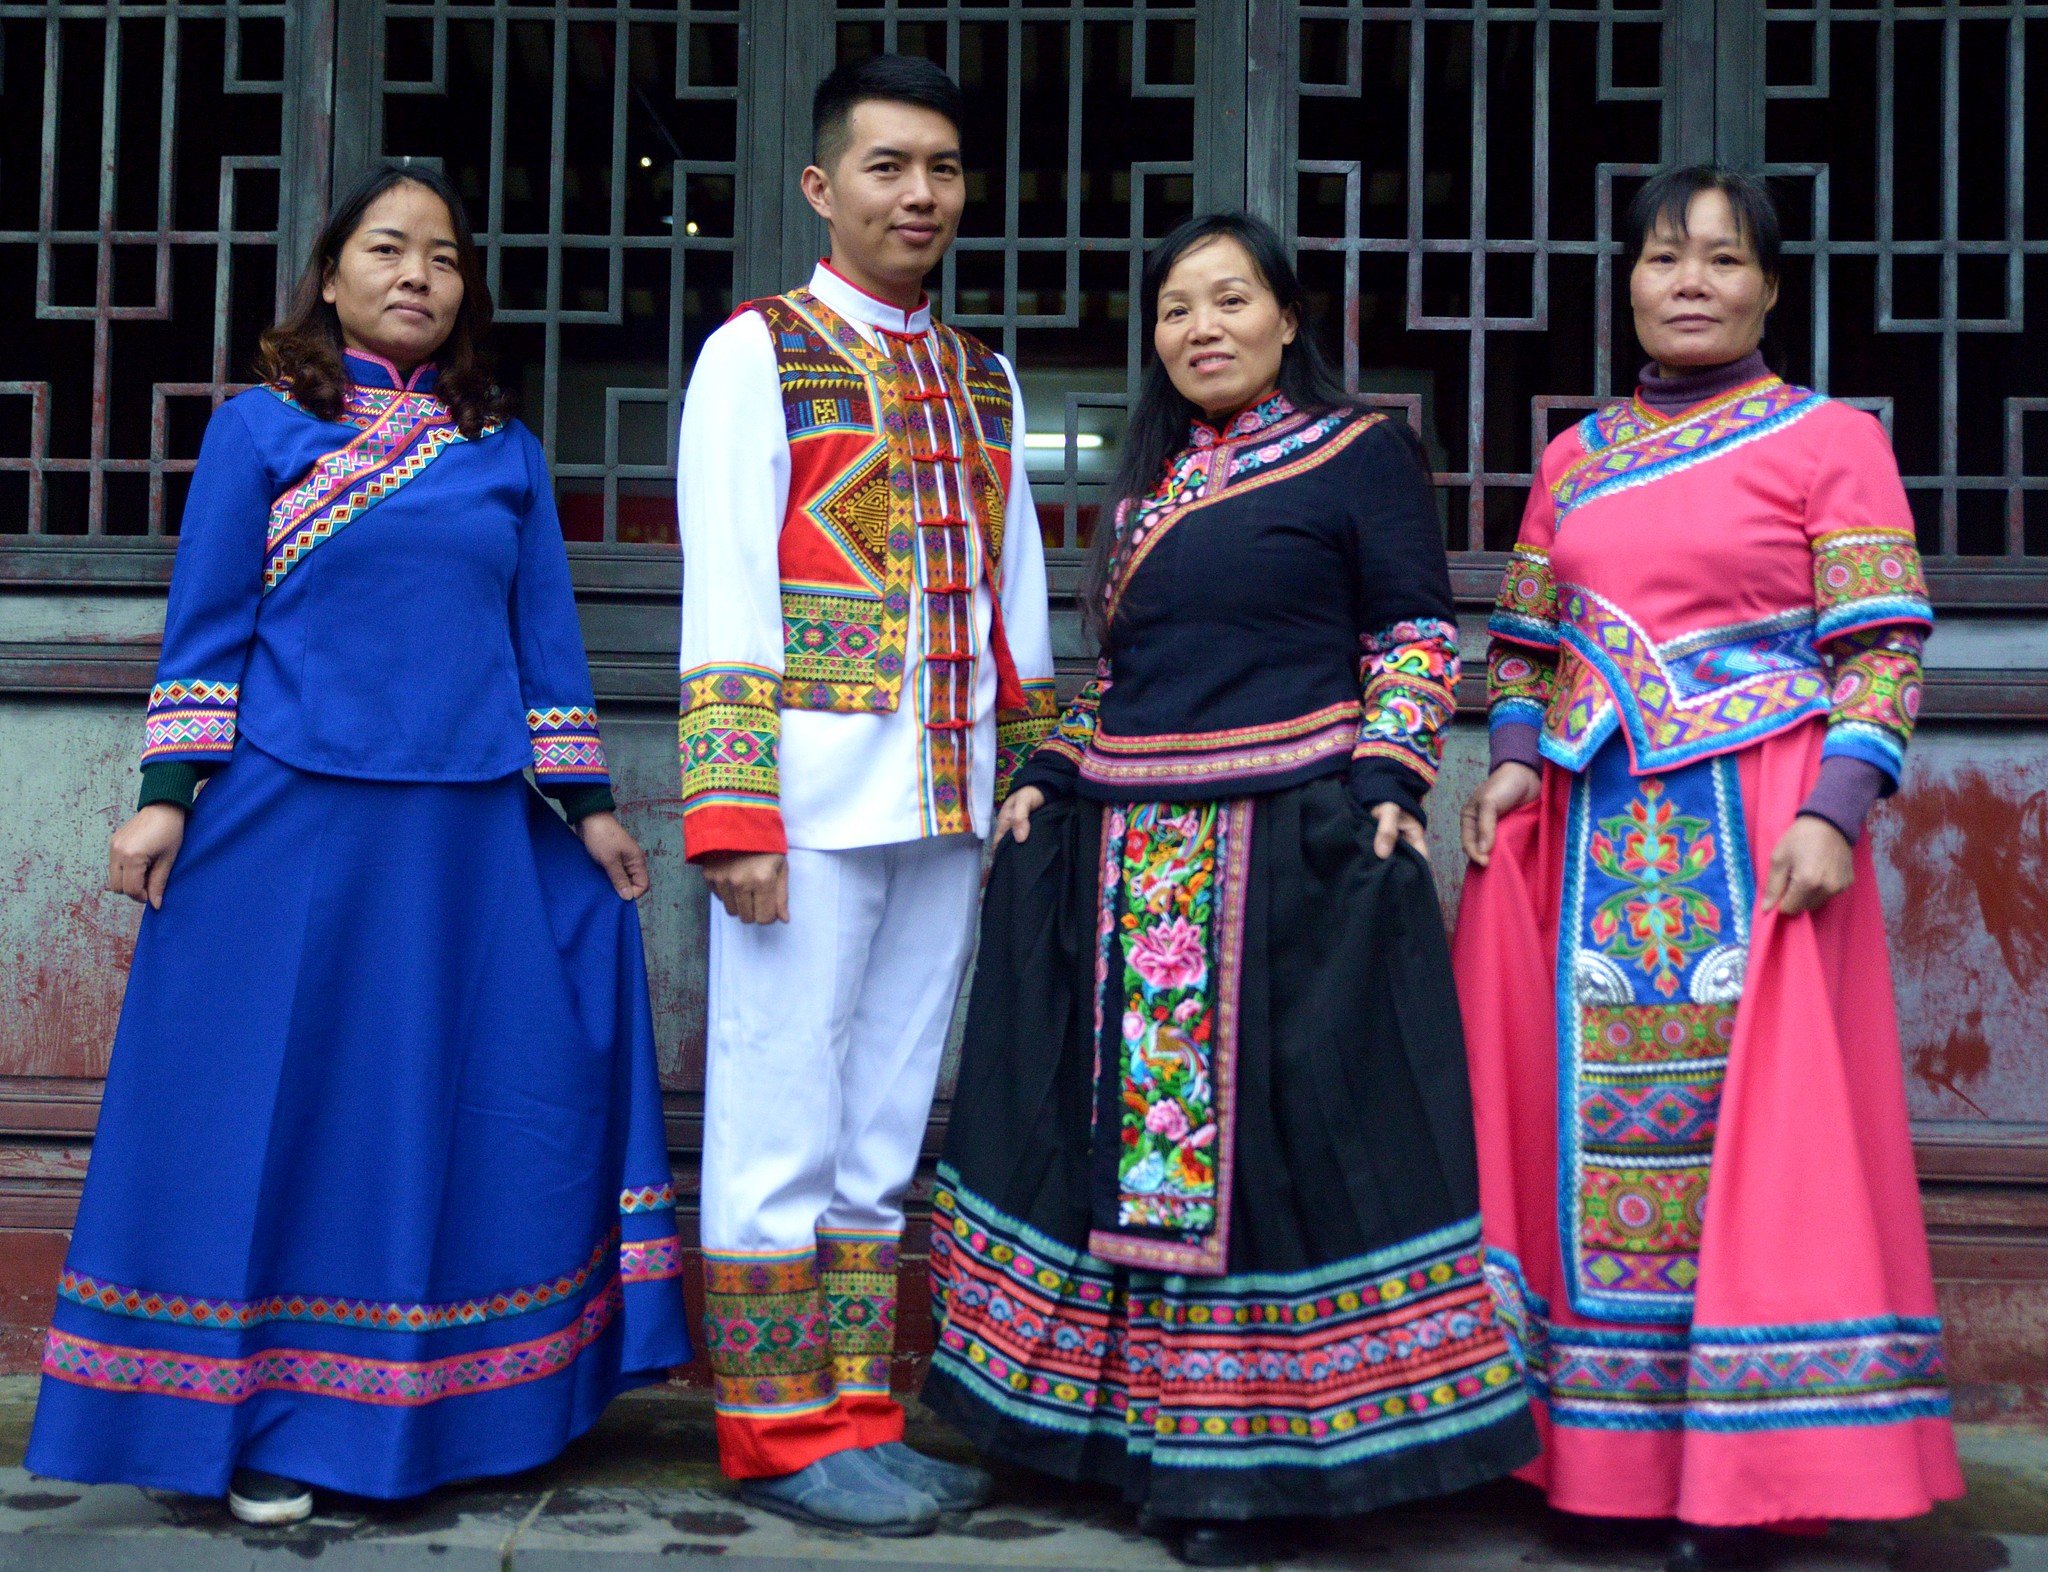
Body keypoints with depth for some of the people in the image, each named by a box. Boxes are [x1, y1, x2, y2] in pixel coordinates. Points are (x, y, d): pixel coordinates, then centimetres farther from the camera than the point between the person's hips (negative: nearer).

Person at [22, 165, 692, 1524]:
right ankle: (261, 1421, 17)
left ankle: (458, 1407, 21)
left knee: (462, 1104, 6)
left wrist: (586, 802, 8)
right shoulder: (260, 429, 6)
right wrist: (167, 795, -4)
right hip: (290, 829, -2)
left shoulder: (507, 453, 13)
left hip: (473, 841, 3)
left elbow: (546, 639, 13)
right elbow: (205, 627, 3)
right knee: (278, 1110, 3)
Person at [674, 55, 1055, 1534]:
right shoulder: (758, 352, 1)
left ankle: (862, 1417, 22)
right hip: (817, 789, -5)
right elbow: (725, 594, -7)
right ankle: (782, 1435, 14)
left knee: (887, 1128, 11)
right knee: (783, 1124, 2)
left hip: (952, 802, 6)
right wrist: (732, 810, -14)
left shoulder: (986, 380, 18)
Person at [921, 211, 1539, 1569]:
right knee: (1120, 1123, 8)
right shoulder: (1152, 478, 19)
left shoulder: (1361, 451, 2)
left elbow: (1419, 632, -2)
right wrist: (1054, 773, 13)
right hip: (1131, 852, 7)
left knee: (1270, 1134, -4)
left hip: (1295, 847, -6)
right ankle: (1140, 1423, 22)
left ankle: (1252, 1461, 8)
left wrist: (1385, 777, -13)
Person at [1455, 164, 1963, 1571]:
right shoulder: (1577, 458, 16)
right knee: (1587, 1114, 5)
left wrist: (1832, 814, -15)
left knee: (1747, 1126, -4)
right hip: (1593, 831, 4)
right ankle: (1600, 1443, 18)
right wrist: (1514, 761, 2)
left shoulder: (1830, 439, 2)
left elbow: (1883, 651, -4)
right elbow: (1522, 640, 19)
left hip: (1757, 832, -4)